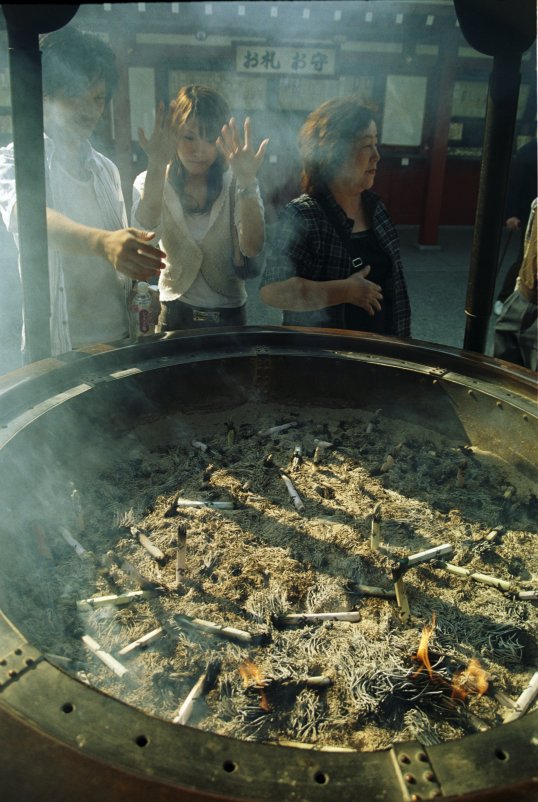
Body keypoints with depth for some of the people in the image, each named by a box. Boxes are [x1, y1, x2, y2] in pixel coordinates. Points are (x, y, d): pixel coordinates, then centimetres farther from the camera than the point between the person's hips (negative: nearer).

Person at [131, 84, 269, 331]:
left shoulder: (236, 184, -5)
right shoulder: (149, 182, -3)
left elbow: (252, 248, -21)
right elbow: (143, 234, -24)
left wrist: (247, 182, -34)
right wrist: (156, 169, -37)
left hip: (229, 314, 0)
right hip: (175, 313, 0)